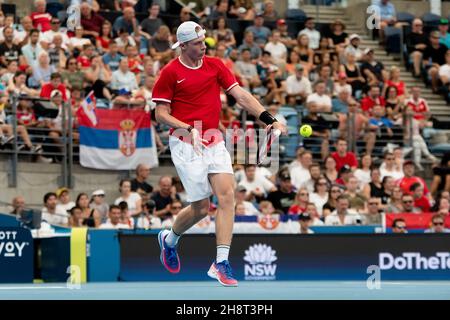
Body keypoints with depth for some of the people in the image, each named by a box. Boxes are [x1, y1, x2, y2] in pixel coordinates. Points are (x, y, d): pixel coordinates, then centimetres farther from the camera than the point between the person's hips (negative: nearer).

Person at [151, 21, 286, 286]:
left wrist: (269, 119, -10)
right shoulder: (170, 73, -4)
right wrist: (189, 129, -19)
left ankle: (221, 263, -10)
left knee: (227, 195, -13)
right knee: (201, 208, -3)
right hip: (186, 145, -4)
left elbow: (240, 95, 1)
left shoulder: (215, 65, 7)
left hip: (215, 141, 4)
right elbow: (162, 114, -4)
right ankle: (169, 239, 29)